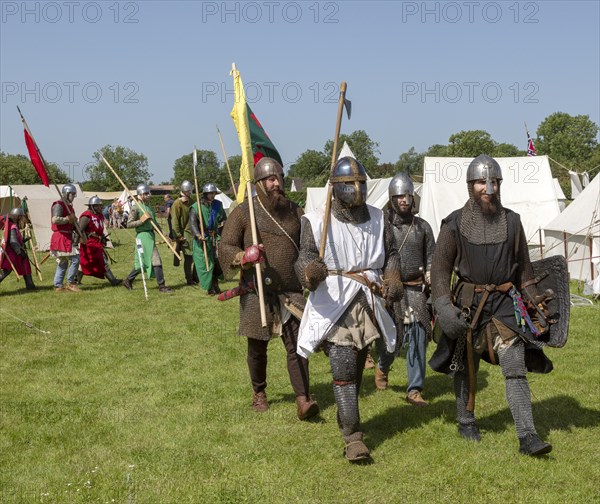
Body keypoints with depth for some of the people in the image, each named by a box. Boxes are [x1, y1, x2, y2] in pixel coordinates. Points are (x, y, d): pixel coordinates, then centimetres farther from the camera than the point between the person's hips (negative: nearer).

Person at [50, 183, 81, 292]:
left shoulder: (68, 205, 19)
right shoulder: (59, 205, -12)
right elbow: (55, 220, -26)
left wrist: (74, 221, 11)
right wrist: (68, 219, -21)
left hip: (67, 237, 10)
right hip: (61, 237, -10)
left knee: (63, 263, 13)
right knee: (75, 259, -12)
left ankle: (58, 286, 18)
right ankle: (70, 283, -4)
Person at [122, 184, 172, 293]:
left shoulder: (148, 206, 17)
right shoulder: (136, 207, -10)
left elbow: (154, 223, 22)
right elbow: (129, 224, -13)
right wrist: (141, 220, -22)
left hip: (150, 235, 9)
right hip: (143, 235, -9)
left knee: (143, 262, 14)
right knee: (156, 261, -9)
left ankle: (128, 281, 25)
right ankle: (161, 286, -4)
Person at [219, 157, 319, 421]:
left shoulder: (294, 211, 8)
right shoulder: (244, 212, -3)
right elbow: (225, 248, -6)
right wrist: (243, 257, -26)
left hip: (292, 291, 2)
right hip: (257, 291, -2)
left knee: (297, 345, -6)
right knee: (257, 347, 11)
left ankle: (303, 400, -6)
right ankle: (259, 394, 32)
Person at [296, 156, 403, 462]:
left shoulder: (377, 219, 7)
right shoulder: (317, 221, -7)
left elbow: (391, 254, 18)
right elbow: (305, 257, -13)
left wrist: (393, 279, -2)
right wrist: (310, 271, -37)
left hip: (368, 304, 5)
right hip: (334, 304, -5)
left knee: (357, 367, 17)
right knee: (343, 368, -14)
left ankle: (346, 419, 38)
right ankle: (353, 436, -11)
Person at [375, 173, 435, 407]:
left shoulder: (422, 226, 9)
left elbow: (431, 261, 12)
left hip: (416, 289, 2)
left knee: (418, 340, -3)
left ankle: (415, 390, 4)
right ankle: (382, 368, 37)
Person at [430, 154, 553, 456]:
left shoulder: (512, 222, 3)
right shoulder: (455, 224, -4)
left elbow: (523, 267, 12)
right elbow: (440, 267, -4)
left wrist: (533, 303, 12)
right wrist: (443, 307, -14)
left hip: (504, 303, 1)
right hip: (468, 303, -1)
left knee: (515, 368, -9)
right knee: (466, 367, 13)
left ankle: (527, 437, -11)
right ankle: (466, 422, 33)